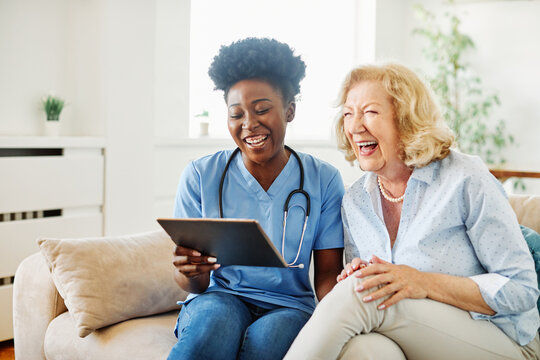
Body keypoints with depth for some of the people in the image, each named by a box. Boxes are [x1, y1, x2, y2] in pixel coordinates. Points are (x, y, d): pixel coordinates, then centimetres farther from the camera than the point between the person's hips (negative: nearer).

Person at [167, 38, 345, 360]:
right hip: (218, 297, 0)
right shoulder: (200, 176, 0)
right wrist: (190, 273, -25)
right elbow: (195, 285, 1)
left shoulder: (324, 180, 1)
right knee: (217, 319, -37)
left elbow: (328, 274, 1)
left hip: (288, 306, 1)